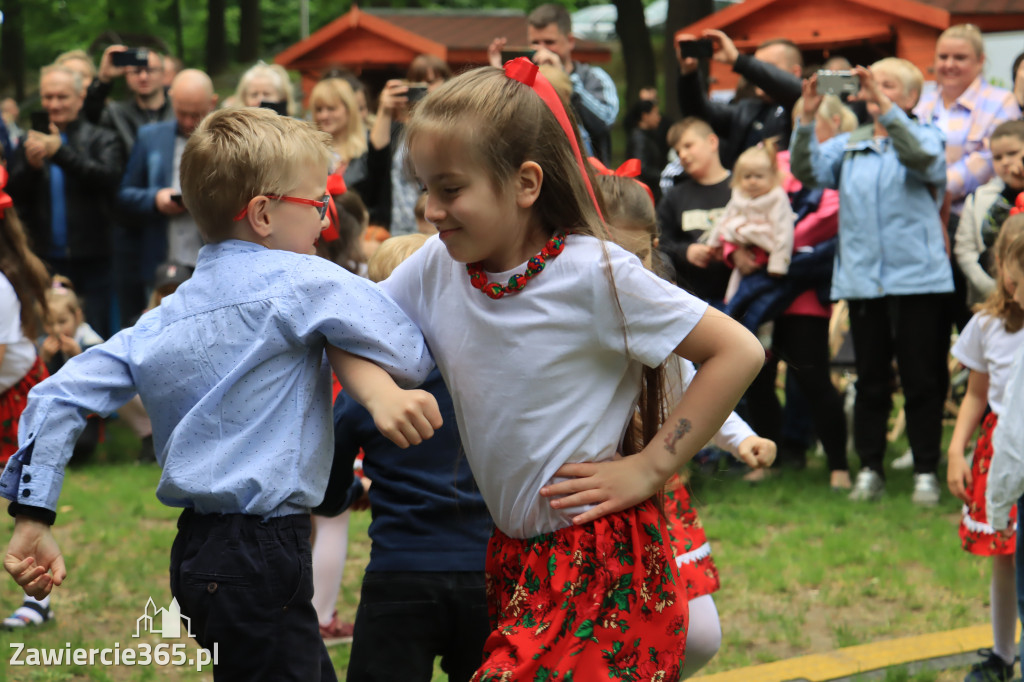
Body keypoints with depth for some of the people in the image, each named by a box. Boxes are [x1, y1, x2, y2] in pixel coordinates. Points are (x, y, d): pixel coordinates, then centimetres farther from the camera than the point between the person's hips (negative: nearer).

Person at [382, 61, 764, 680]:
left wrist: (649, 468, -13)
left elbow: (739, 352, -13)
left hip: (602, 560, -6)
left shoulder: (594, 274, -16)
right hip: (513, 555, 6)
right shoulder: (438, 268, 0)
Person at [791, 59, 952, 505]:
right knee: (870, 380, 8)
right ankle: (869, 469, 14)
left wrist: (885, 108, -28)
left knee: (922, 379, 1)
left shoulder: (923, 136, 3)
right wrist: (807, 119, -16)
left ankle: (926, 472, 7)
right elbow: (807, 171, -2)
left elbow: (924, 159, -20)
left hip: (917, 279, -3)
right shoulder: (848, 145, 12)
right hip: (861, 279, 3)